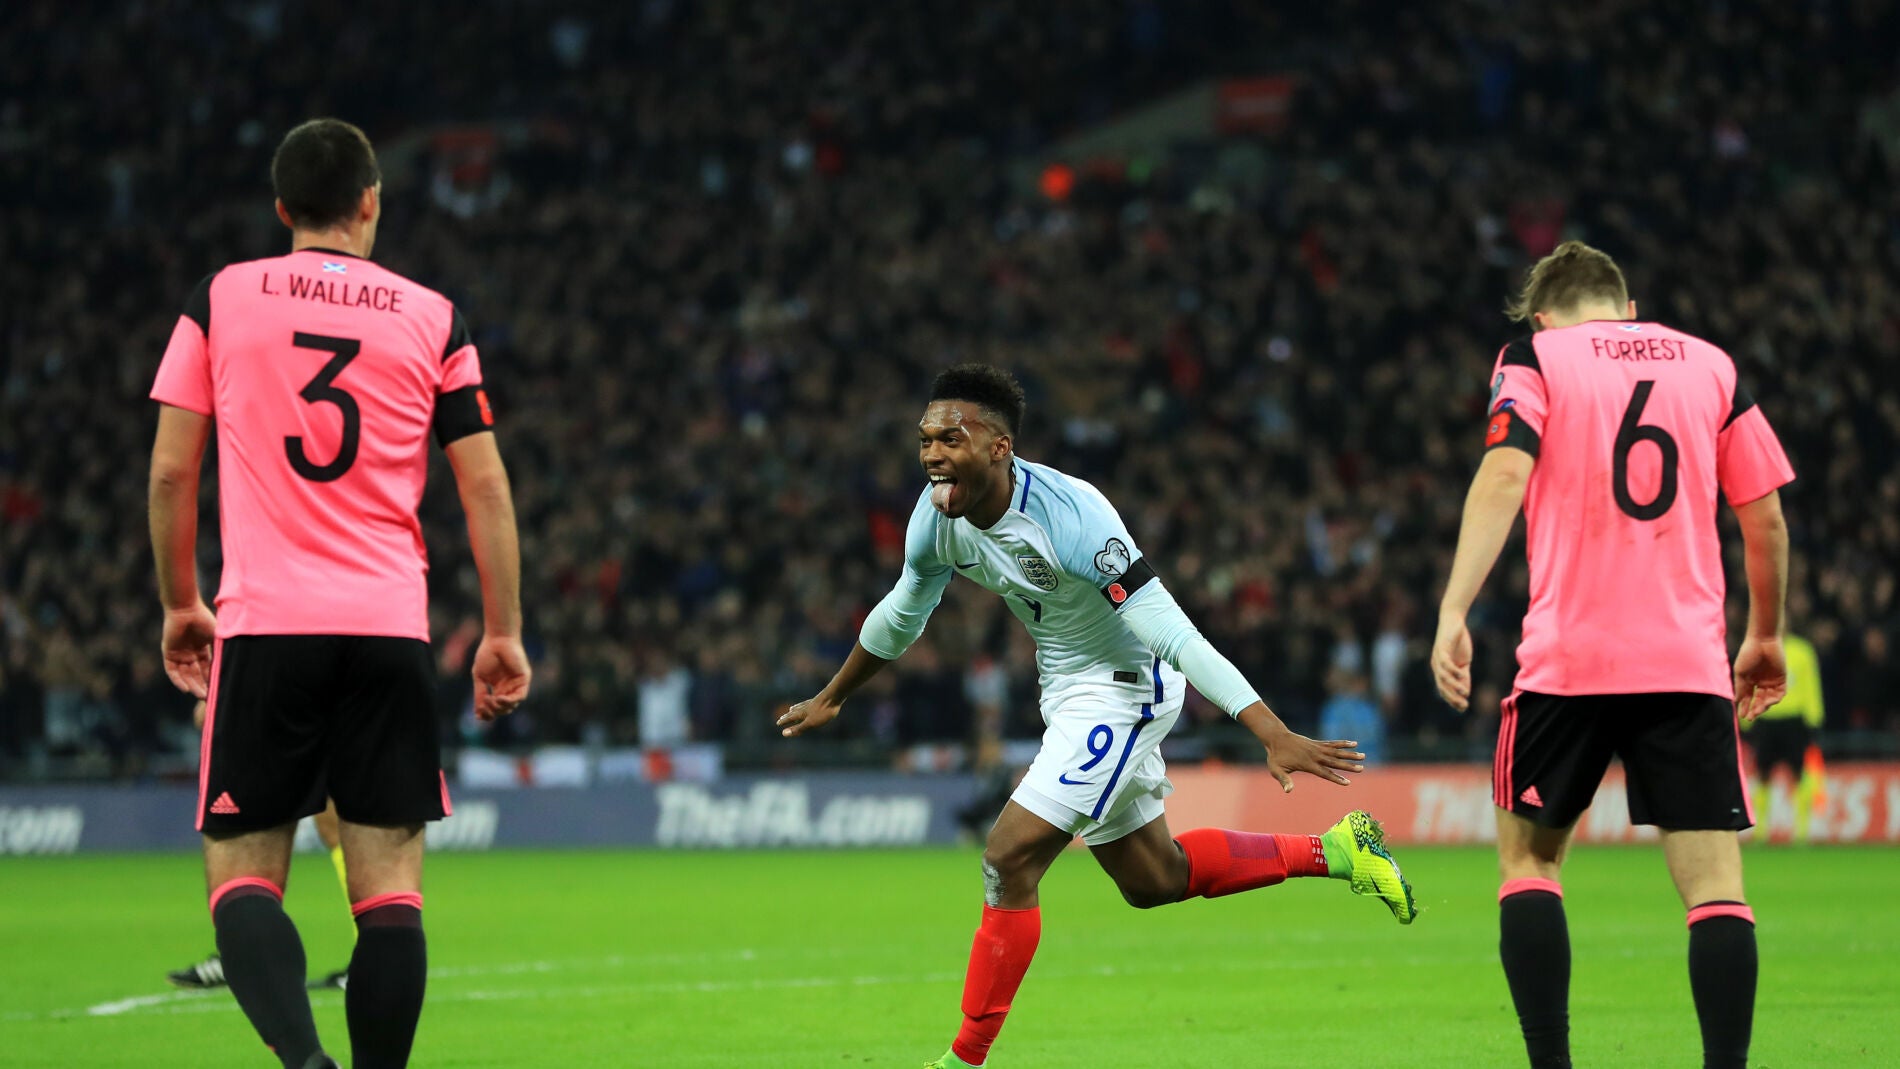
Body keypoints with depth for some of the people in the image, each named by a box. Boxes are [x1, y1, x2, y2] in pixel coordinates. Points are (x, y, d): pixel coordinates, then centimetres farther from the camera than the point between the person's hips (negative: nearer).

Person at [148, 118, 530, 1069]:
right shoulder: (432, 318, 8)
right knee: (389, 886, 4)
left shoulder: (219, 300, 6)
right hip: (391, 628, 1)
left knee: (243, 876, 0)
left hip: (263, 625, -1)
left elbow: (171, 471, 6)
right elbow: (485, 487, 7)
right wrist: (503, 634, 13)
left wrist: (179, 605, 18)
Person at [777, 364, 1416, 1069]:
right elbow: (902, 613, 13)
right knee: (1152, 881, 18)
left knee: (1010, 859, -15)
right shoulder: (937, 515, -10)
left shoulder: (1068, 515, -32)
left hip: (1123, 688, -8)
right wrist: (830, 699, 26)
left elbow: (1171, 633, -36)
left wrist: (1273, 735, -40)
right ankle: (1331, 851, 32)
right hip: (1068, 695, 8)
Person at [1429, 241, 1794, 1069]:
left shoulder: (1534, 357, 7)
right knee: (1715, 882, -1)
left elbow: (1504, 476, -10)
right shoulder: (1710, 364, 14)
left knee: (1528, 854, 14)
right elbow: (1766, 516, 13)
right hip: (1690, 661, 1)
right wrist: (1765, 637, 26)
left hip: (1568, 658, -1)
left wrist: (1454, 611, -16)